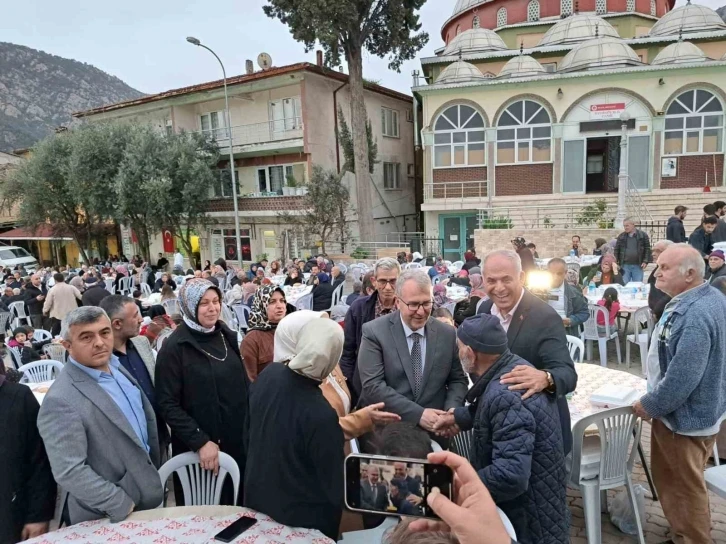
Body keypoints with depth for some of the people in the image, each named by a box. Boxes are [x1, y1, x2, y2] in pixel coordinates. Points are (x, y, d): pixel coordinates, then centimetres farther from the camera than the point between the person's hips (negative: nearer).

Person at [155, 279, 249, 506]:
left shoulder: (227, 336, 5)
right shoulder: (174, 347, -13)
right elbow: (168, 405, -15)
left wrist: (252, 426, 5)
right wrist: (200, 441, -18)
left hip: (238, 441, 5)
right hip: (198, 449, -5)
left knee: (239, 508, 15)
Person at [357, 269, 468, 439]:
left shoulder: (447, 334, 2)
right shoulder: (374, 332, -8)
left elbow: (458, 380, 8)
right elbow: (373, 385, -13)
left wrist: (450, 412, -10)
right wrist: (418, 414, -19)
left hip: (433, 430, 2)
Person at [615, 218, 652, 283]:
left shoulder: (643, 235, 2)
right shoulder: (621, 236, 7)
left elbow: (647, 249, 3)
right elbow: (616, 250, 9)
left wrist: (645, 261, -6)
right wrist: (615, 262, 1)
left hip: (638, 266, -1)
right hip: (625, 266, 1)